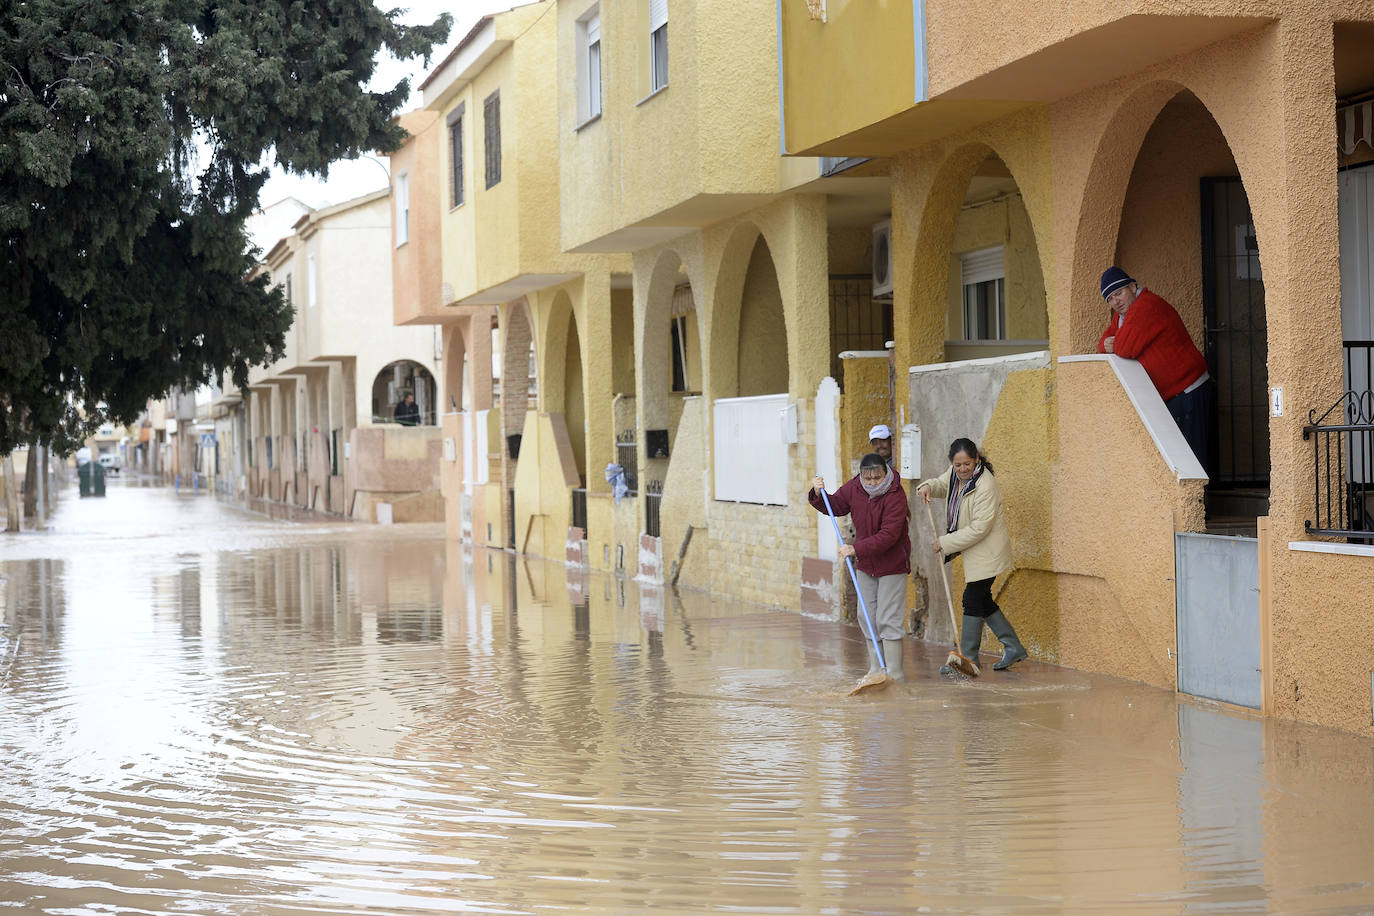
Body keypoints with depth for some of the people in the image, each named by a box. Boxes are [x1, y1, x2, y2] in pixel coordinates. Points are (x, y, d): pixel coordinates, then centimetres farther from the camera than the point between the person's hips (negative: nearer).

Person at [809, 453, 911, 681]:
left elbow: (888, 535, -29)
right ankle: (875, 670, 21)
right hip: (865, 564, 7)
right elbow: (835, 506, 13)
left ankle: (893, 675, -4)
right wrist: (818, 495, -8)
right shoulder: (854, 488, -3)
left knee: (888, 620, -8)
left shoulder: (895, 495, -22)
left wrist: (857, 549, -36)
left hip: (892, 565, -7)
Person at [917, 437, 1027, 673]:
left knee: (973, 600, -5)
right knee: (982, 600, 16)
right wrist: (928, 486, -3)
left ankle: (968, 659, 3)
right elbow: (942, 484, 23)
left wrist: (945, 542, -21)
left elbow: (979, 528, -26)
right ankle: (1013, 647, 26)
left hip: (987, 552, -9)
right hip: (974, 552, 9)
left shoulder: (985, 486, -26)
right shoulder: (956, 474, 0)